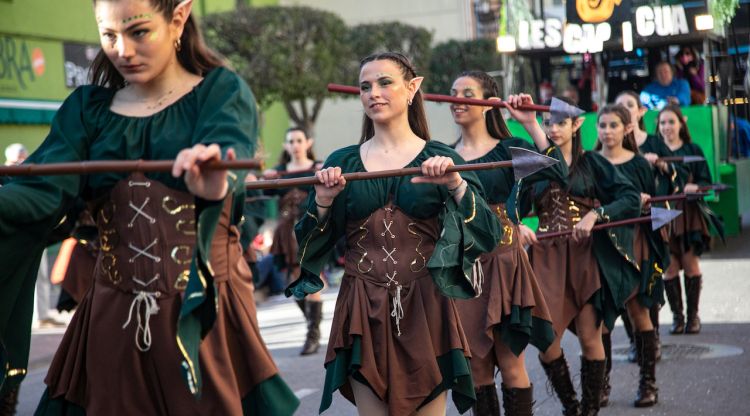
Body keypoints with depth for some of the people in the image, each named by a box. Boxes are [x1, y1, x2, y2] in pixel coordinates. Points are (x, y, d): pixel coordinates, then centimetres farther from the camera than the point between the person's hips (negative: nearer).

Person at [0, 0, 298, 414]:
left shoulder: (222, 93, -2)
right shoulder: (87, 107, 7)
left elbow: (227, 154, -25)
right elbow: (43, 189, -9)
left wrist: (214, 181, -49)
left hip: (204, 312, -3)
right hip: (115, 317, 3)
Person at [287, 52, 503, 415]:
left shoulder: (440, 159, 3)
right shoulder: (342, 163, 6)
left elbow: (489, 235, -7)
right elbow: (310, 247, 6)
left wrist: (456, 184, -21)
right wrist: (322, 203, -11)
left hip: (424, 312, -1)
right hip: (363, 314, 1)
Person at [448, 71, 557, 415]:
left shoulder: (509, 149, -2)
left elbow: (556, 173, -20)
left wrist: (531, 124, -22)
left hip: (501, 261, -3)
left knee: (509, 362, 0)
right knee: (475, 364, 9)